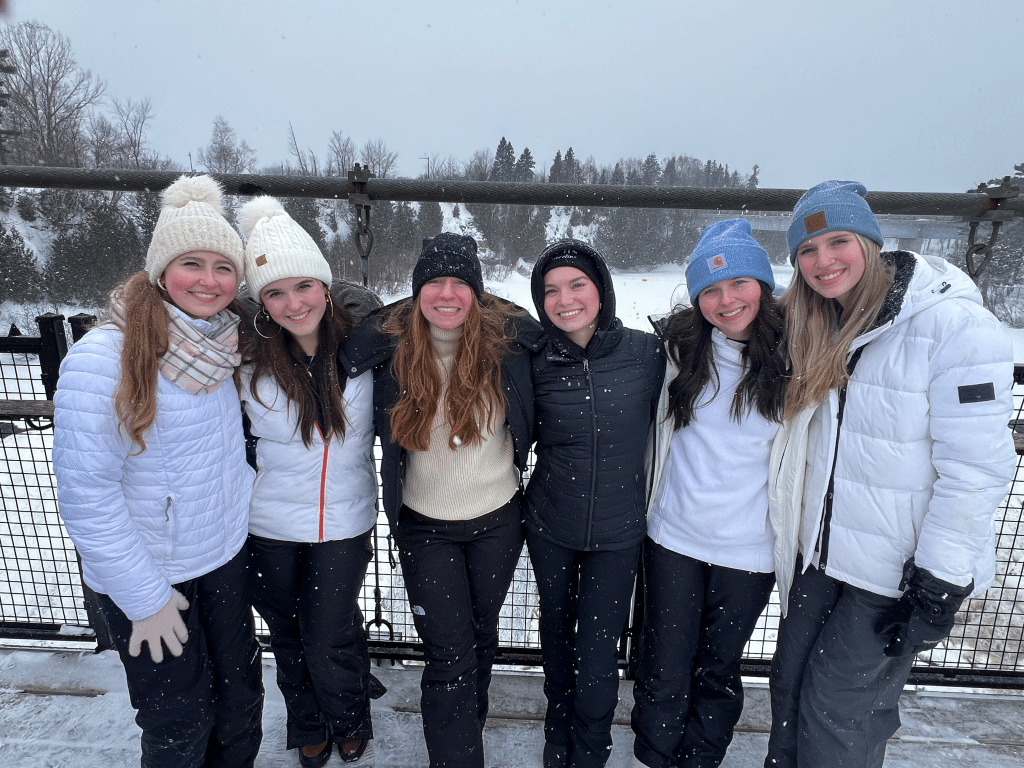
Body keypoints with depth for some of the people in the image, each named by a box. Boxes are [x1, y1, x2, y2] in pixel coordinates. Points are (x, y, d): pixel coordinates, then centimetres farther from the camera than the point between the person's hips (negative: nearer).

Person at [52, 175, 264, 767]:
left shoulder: (227, 347, -2)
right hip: (147, 577, -5)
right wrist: (144, 598, -15)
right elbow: (86, 494, -20)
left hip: (226, 557, 5)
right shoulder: (103, 358, -21)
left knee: (241, 703, 19)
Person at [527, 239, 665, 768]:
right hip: (550, 526, 2)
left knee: (597, 654, 4)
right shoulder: (538, 363, -8)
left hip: (619, 530, -1)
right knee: (556, 631, 20)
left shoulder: (646, 352, -11)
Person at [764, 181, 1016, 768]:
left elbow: (975, 467, -19)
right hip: (821, 556, 7)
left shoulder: (955, 324, -18)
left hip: (898, 572, -6)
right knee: (789, 688, 16)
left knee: (837, 709, 6)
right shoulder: (823, 331, 5)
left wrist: (938, 585, -18)